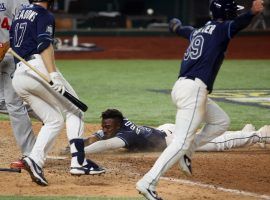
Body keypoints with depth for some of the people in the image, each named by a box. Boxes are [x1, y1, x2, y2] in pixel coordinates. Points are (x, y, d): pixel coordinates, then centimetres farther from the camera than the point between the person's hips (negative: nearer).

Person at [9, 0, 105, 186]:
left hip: (18, 76, 7)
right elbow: (45, 45, -14)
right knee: (74, 112, 3)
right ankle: (79, 161, -12)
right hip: (38, 67, -7)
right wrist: (53, 75, -22)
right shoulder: (45, 15, -1)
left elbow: (12, 44, 25)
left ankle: (35, 160, -10)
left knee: (54, 120, 12)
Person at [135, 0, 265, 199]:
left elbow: (180, 29, 44)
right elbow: (238, 23, -24)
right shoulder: (221, 28, -1)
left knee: (221, 121, 23)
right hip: (194, 90, -10)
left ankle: (187, 152, 15)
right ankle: (148, 183, -20)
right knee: (181, 141, -13)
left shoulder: (198, 31, 22)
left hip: (181, 86, 10)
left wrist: (176, 26, 67)